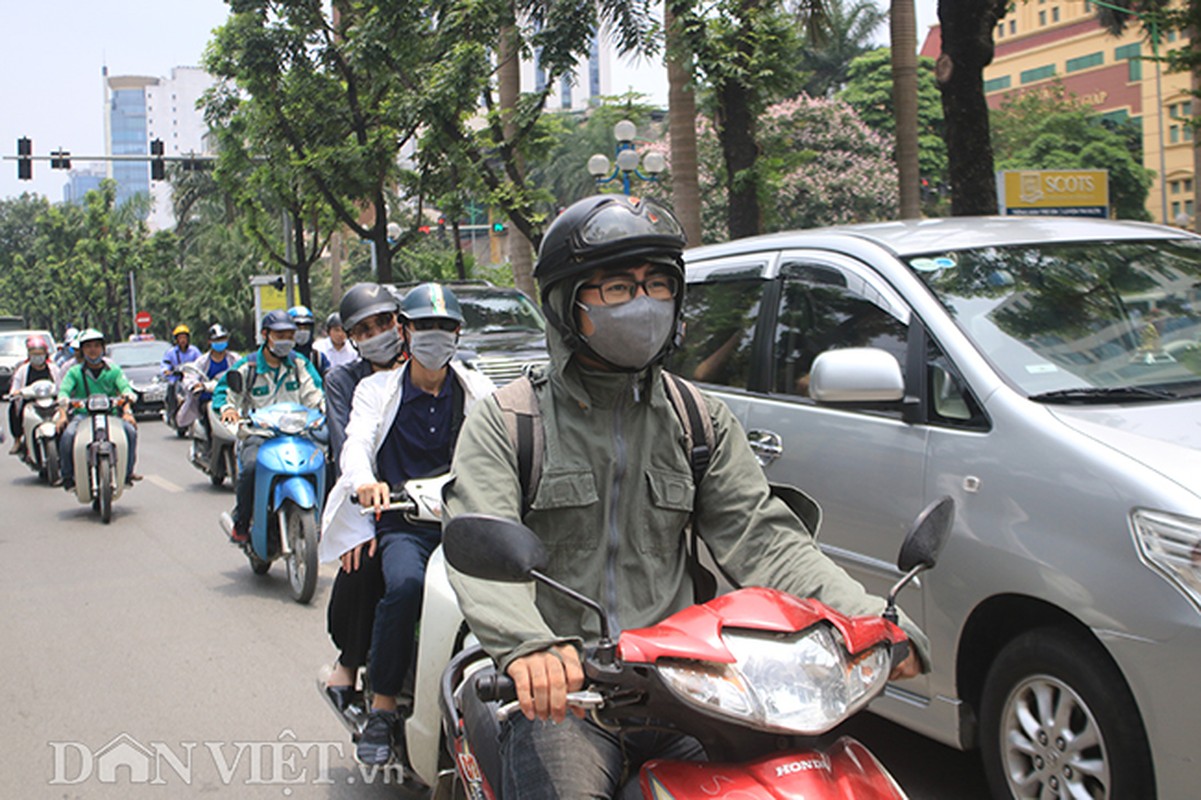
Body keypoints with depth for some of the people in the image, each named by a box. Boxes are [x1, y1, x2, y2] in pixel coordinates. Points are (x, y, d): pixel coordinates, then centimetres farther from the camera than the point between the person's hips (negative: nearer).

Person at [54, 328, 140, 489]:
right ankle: (68, 476, -14)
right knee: (67, 434, -30)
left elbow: (125, 388, -1)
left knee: (130, 430, -27)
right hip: (82, 414, 0)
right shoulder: (75, 372, 11)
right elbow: (63, 391, -3)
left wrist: (127, 410, -21)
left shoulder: (113, 370, 13)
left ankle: (127, 471, -11)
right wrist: (62, 414, -22)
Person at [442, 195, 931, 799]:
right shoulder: (505, 421, 3)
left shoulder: (702, 420, 14)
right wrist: (527, 644, -35)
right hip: (558, 690, -3)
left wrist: (868, 619, -13)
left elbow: (760, 537, 5)